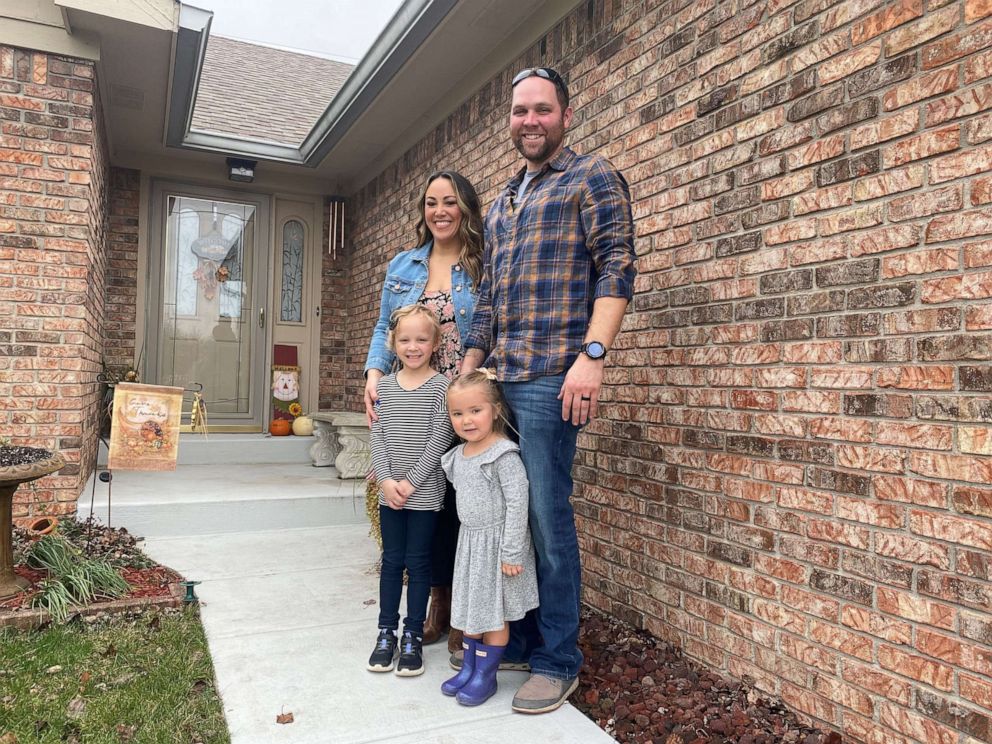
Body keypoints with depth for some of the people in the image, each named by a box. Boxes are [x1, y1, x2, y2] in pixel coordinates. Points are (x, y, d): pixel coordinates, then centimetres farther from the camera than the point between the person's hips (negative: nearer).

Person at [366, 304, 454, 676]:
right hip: (389, 492, 3)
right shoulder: (384, 386, 5)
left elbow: (439, 440, -12)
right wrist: (385, 480, -10)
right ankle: (386, 632, 26)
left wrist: (411, 482, -15)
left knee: (418, 562, 7)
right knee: (392, 560, 13)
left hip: (424, 492, -3)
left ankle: (413, 636, 20)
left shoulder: (441, 387, -6)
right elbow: (377, 436, 2)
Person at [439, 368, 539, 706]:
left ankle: (486, 675, 21)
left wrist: (511, 553, -21)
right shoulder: (458, 455, 3)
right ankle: (469, 667, 33)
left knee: (495, 611, 7)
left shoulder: (504, 455, -21)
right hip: (469, 542, 7)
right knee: (470, 607, 17)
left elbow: (517, 504, -22)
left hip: (497, 544, -7)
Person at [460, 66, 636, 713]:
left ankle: (558, 660, 13)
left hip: (550, 377, -7)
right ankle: (513, 637, 27)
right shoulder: (502, 204, 24)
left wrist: (592, 354, -21)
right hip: (497, 379, 7)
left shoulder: (592, 177, 3)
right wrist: (468, 369, 19)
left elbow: (617, 267, -10)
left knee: (547, 519, -3)